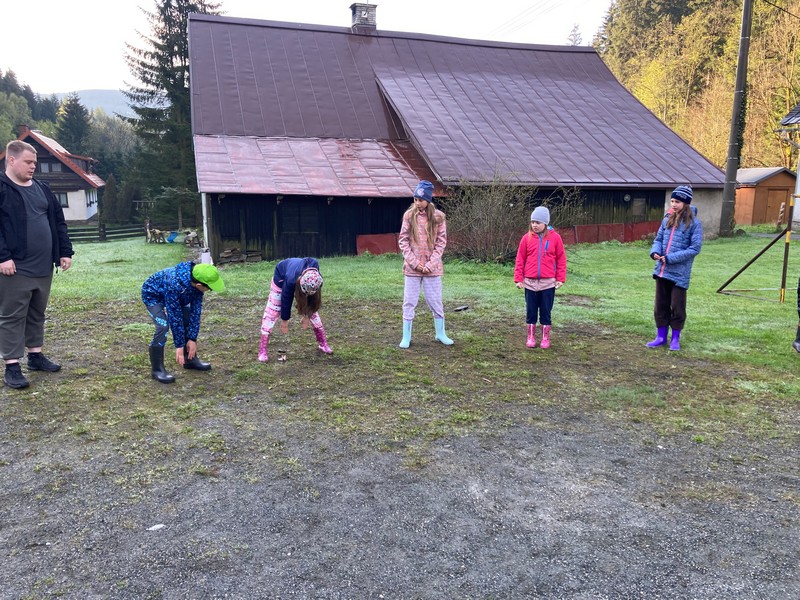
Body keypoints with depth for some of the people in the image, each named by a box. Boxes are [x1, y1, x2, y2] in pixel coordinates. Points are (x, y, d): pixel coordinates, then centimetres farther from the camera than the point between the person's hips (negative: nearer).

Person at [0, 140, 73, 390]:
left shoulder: (41, 188, 14)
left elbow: (58, 222, 17)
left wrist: (65, 251, 11)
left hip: (43, 266, 7)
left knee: (37, 314, 16)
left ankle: (35, 355, 29)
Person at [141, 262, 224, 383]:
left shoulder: (196, 281, -26)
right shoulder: (174, 285, -44)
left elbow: (196, 310, -19)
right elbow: (175, 316, -36)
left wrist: (192, 339, -18)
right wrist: (179, 345, -29)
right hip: (152, 294, -7)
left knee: (190, 321, 2)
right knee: (163, 326, -23)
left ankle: (190, 359, 18)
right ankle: (157, 369, -12)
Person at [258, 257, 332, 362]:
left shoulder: (316, 279, -36)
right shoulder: (291, 279, -46)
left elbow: (313, 299, -16)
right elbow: (286, 299, -29)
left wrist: (307, 316, -6)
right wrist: (284, 321, -15)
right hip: (281, 276, -3)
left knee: (312, 311, 2)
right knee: (272, 311, -9)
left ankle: (323, 344, 12)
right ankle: (262, 350, -8)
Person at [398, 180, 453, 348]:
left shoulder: (438, 216, -2)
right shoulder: (409, 215, -1)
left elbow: (441, 242, -1)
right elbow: (403, 240, -1)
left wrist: (431, 263, -11)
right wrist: (414, 262, -10)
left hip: (432, 267, 0)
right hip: (412, 267, 0)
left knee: (436, 302, 9)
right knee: (409, 303, 5)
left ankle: (440, 334, 26)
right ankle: (406, 337, 15)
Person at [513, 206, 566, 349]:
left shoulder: (555, 237, -2)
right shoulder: (527, 238, 0)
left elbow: (561, 259, 2)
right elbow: (520, 259, 3)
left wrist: (560, 278, -2)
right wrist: (518, 278, -1)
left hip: (548, 282, -1)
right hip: (530, 282, 1)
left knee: (546, 311, 8)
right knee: (531, 311, 9)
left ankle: (545, 338, 20)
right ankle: (531, 337, 21)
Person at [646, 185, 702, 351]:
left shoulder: (693, 223, -9)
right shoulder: (668, 219, 7)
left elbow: (695, 248, -12)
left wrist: (671, 258, -18)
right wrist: (655, 251, -7)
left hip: (679, 273, -5)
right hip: (662, 270, 5)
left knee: (677, 306, 5)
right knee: (661, 304, 12)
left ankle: (675, 338, 19)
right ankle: (661, 336, 23)